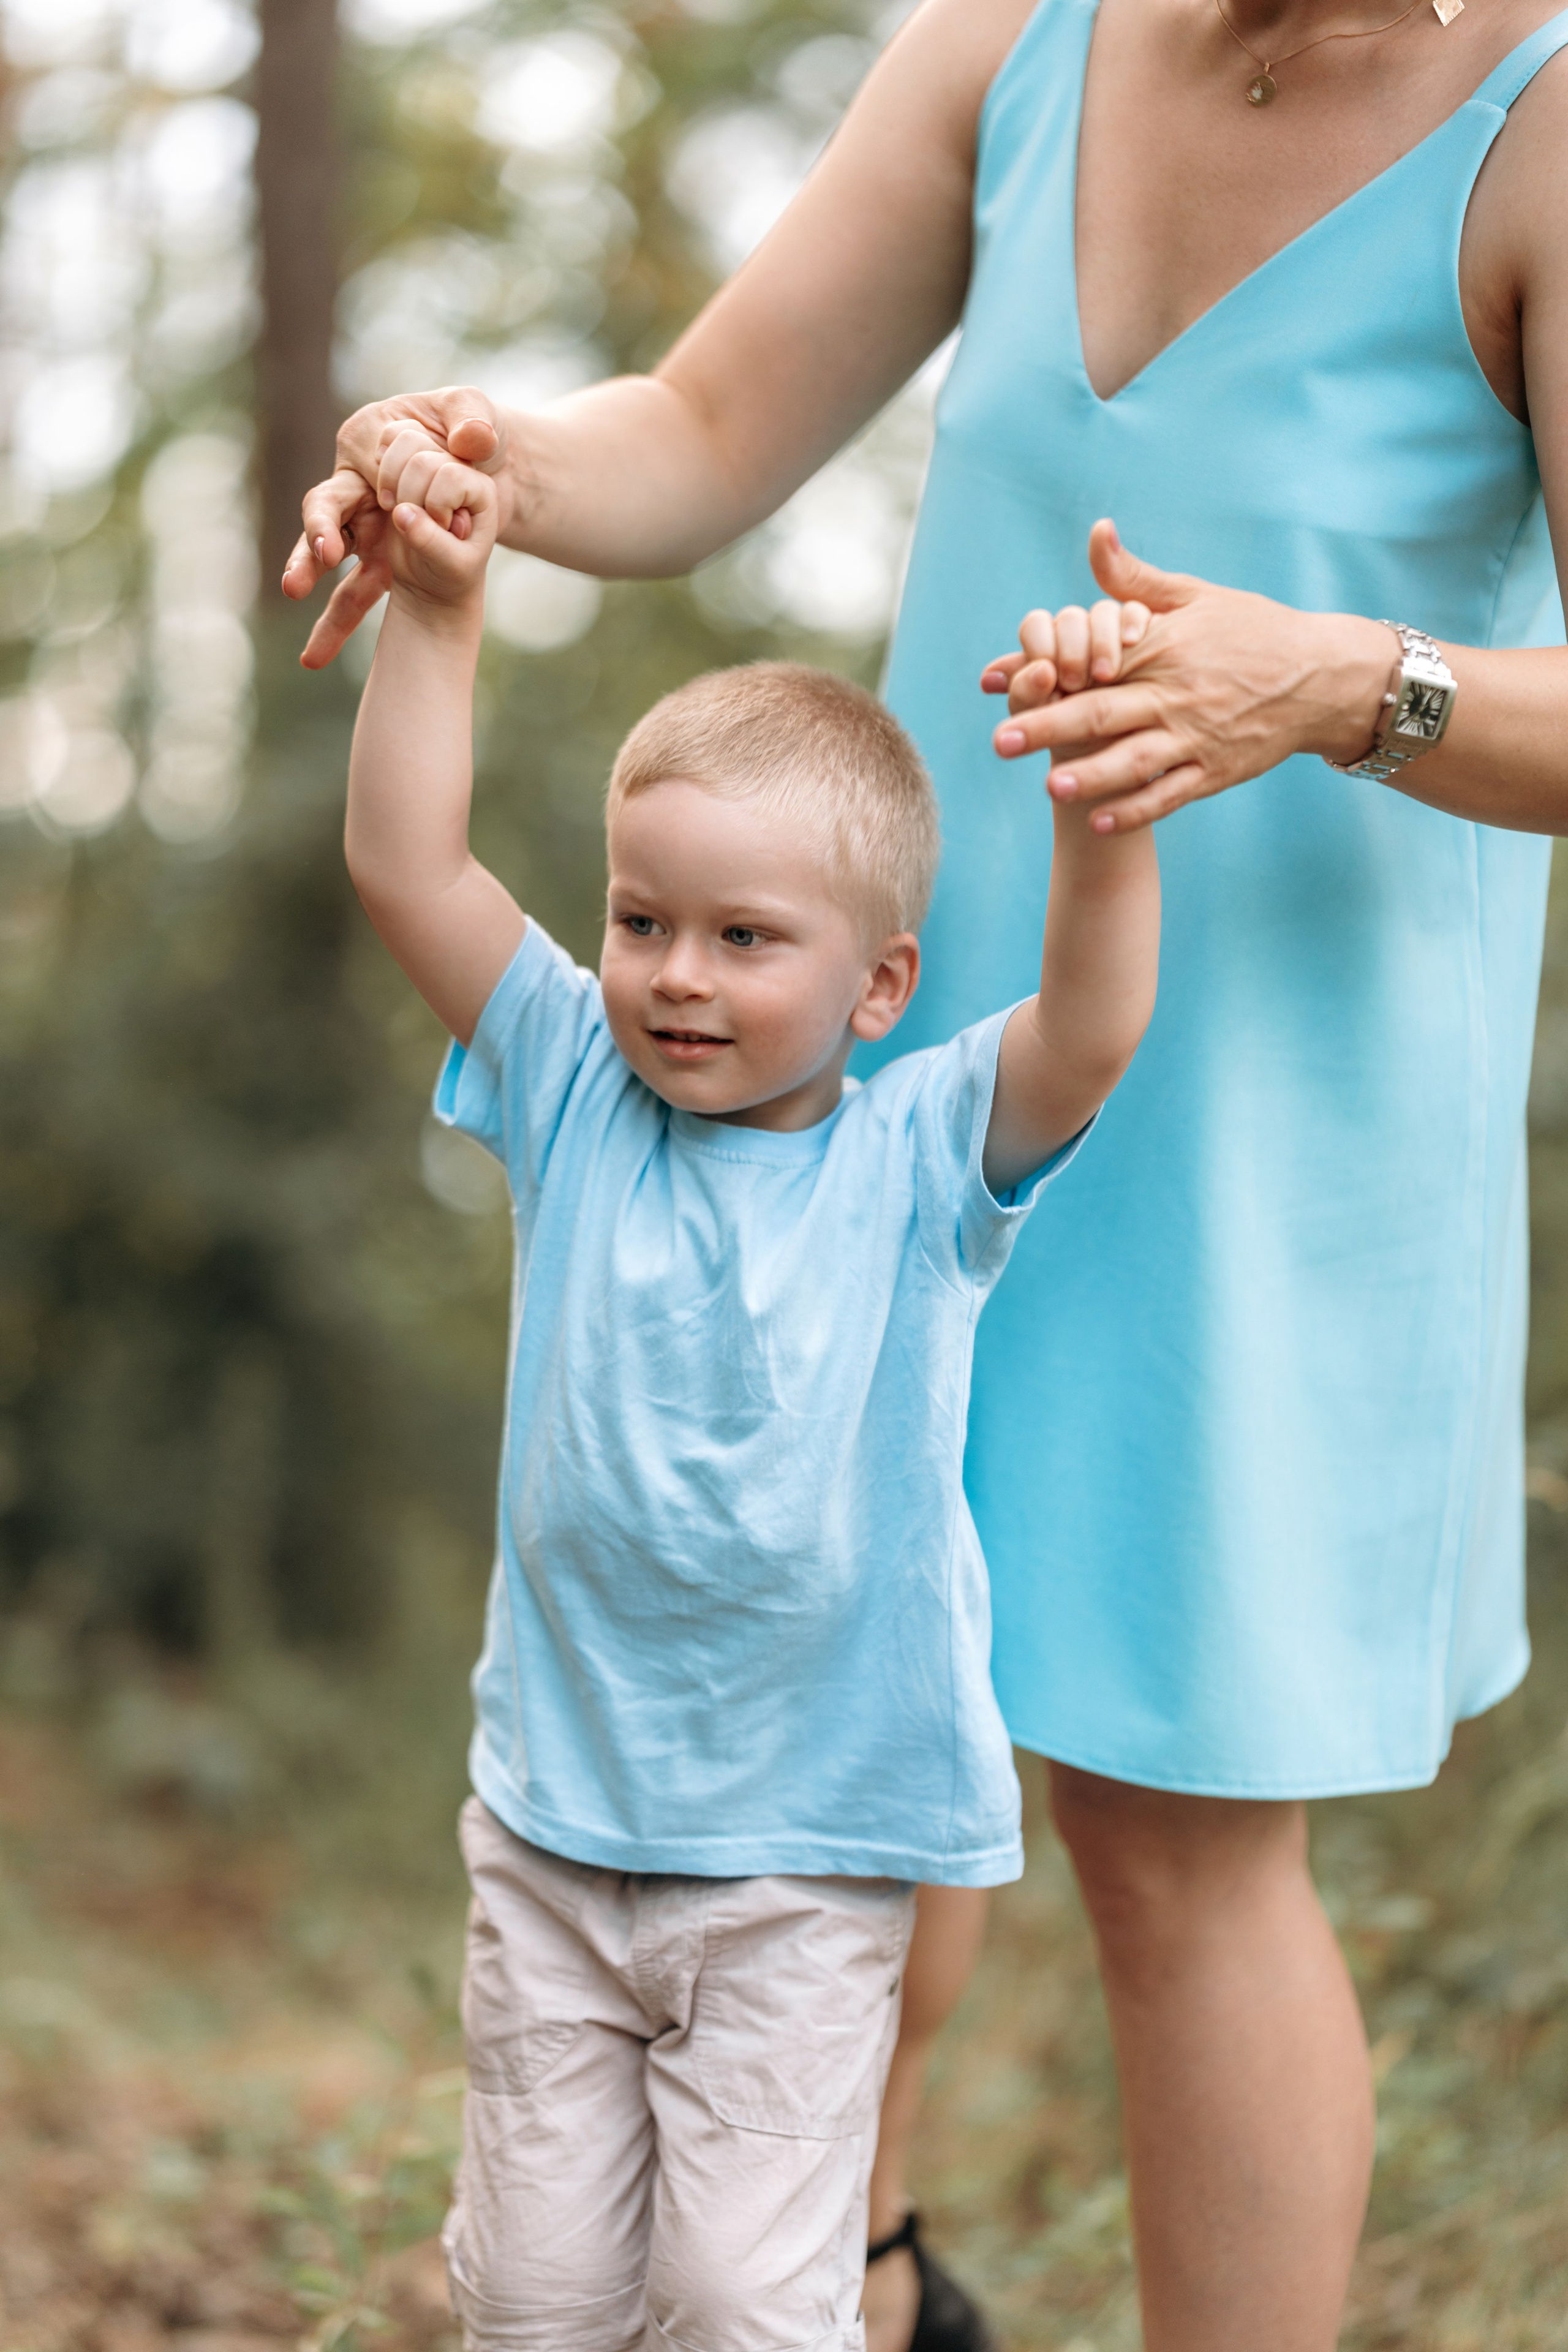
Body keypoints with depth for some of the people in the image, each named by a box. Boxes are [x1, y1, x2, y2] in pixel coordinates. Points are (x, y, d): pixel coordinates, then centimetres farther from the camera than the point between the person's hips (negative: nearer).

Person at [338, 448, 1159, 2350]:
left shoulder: (919, 1159, -7)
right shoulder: (578, 1100, -1)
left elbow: (1090, 1030, -25)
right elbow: (403, 868, -7)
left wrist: (1102, 800, -39)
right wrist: (436, 615, -15)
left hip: (806, 1854, -3)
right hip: (553, 1827, 3)